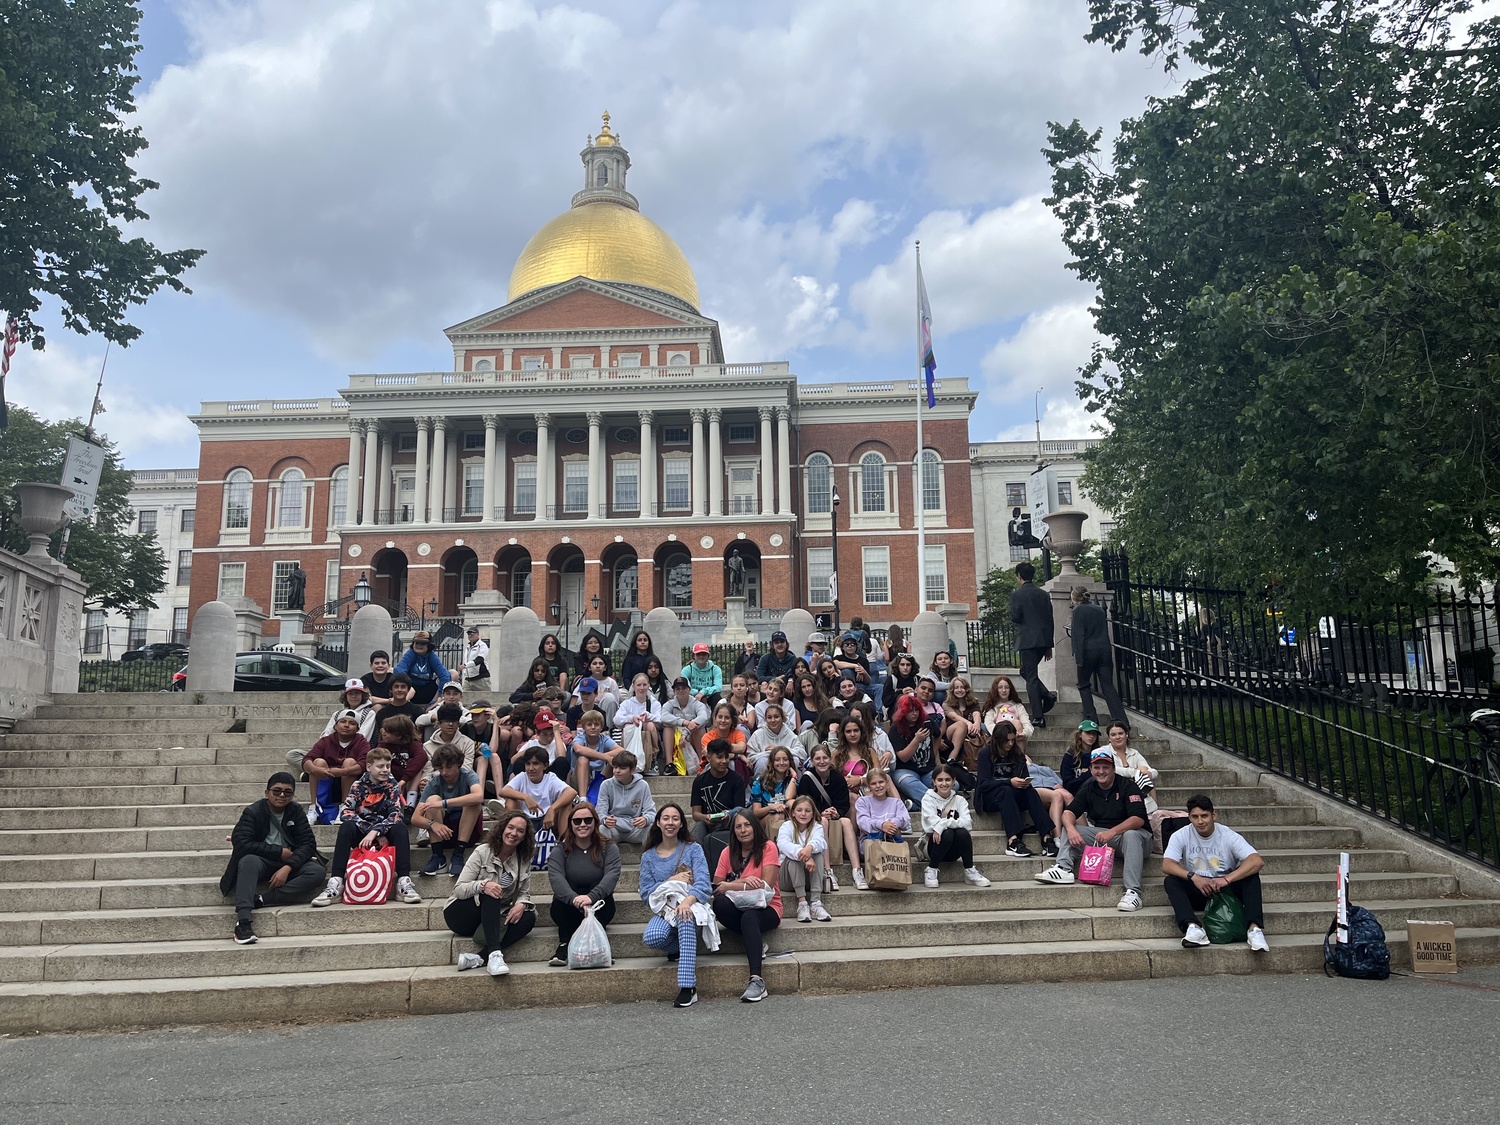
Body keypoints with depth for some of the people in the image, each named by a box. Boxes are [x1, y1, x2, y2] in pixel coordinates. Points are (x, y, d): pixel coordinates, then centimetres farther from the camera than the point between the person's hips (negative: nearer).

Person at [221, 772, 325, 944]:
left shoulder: (296, 811, 2)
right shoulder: (253, 812, -5)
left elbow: (308, 843, -6)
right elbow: (241, 842, -18)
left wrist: (287, 867, -23)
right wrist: (280, 852, -19)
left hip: (289, 864, 2)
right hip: (261, 862, -2)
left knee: (316, 872, -27)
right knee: (249, 861, -36)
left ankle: (260, 900, -31)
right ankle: (242, 921, -46)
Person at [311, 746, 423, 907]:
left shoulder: (393, 786, -3)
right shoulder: (358, 786, -4)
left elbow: (395, 815, -15)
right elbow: (345, 813, -18)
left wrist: (375, 831, -32)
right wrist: (374, 833, -25)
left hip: (385, 833, 0)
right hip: (362, 833, 0)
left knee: (400, 827, -30)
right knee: (346, 827, -29)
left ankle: (404, 881, -37)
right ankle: (335, 883, -36)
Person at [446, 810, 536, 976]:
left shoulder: (524, 860, 2)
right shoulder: (482, 852, -10)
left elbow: (524, 893, 1)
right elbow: (458, 889, -15)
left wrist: (521, 904, -24)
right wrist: (482, 885, -35)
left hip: (493, 919, 4)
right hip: (460, 915, -4)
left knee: (528, 917, -23)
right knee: (490, 893, -33)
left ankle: (478, 958, -34)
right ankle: (494, 954, -47)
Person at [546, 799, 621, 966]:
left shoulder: (608, 848, 0)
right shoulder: (560, 851, -1)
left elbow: (612, 875, -19)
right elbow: (556, 878, -22)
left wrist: (591, 897, -40)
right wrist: (575, 899, -43)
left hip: (598, 908, 0)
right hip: (567, 911, 0)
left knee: (604, 895, -30)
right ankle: (564, 944, -31)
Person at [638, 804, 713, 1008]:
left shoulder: (693, 849, 4)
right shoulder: (648, 857, 11)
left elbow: (702, 882, -11)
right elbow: (646, 893, 3)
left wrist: (687, 901, -31)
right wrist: (671, 881, -10)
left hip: (691, 905, -2)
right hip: (664, 910, 2)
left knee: (685, 916, -40)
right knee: (652, 937, -33)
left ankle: (688, 988, -42)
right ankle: (686, 952, 0)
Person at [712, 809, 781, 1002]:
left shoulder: (768, 848, -4)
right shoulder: (728, 853, 6)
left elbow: (766, 885, -14)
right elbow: (716, 888, -1)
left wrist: (730, 886, -9)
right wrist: (744, 881, -18)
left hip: (766, 908, -3)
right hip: (738, 908, 4)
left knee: (749, 917, -37)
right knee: (719, 904, -29)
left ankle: (757, 980, -42)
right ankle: (757, 944, -14)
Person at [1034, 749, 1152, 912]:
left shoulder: (1127, 786, -9)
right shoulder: (1089, 789, 8)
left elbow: (1138, 819, -21)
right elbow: (1069, 812, -1)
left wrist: (1112, 832, -34)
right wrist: (1071, 829, -25)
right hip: (1101, 835, 5)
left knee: (1131, 835, -38)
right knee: (1069, 828, -7)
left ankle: (1133, 892, -43)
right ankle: (1063, 869, -28)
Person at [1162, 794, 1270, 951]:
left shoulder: (1228, 836, -9)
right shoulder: (1180, 836, -6)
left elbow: (1258, 861, -23)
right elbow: (1166, 865, -17)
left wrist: (1227, 879, -33)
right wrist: (1193, 877, -33)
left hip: (1227, 891, 0)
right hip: (1197, 892, 0)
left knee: (1251, 876, -26)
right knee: (1170, 881, -27)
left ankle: (1254, 928, -38)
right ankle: (1193, 927, -46)